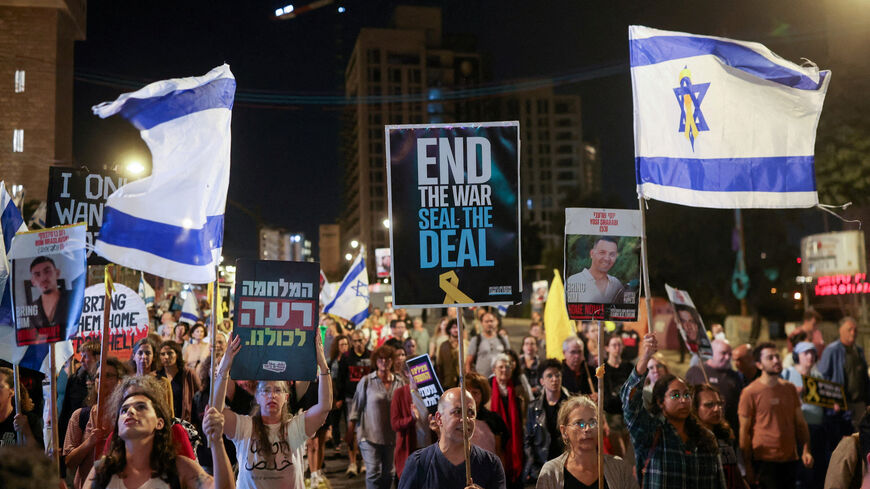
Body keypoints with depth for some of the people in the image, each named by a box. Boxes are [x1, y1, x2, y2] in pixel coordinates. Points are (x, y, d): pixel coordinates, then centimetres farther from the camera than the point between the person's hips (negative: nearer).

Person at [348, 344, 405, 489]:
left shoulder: (399, 382, 4)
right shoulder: (366, 381, -2)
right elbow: (356, 407, 1)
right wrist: (350, 432, 0)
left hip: (391, 436, 3)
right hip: (370, 435, -3)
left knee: (389, 474, 10)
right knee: (373, 473, -8)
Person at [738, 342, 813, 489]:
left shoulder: (789, 388, 9)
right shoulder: (750, 392, -7)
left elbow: (800, 422, 16)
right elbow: (744, 432, -6)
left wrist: (806, 450, 3)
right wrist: (748, 467, -7)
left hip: (790, 459, 5)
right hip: (764, 461, -5)